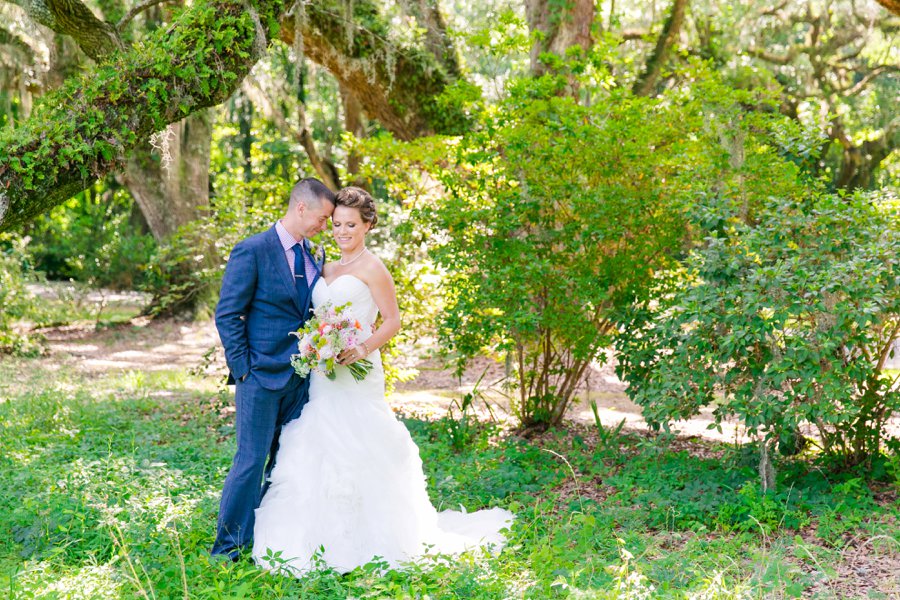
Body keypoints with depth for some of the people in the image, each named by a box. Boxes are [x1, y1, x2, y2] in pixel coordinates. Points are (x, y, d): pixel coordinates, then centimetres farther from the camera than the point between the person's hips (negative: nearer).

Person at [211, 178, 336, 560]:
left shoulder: (314, 256, 12)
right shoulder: (252, 251, -9)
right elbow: (227, 315, -9)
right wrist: (243, 368, -12)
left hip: (301, 377, 7)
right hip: (262, 376, -6)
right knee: (252, 462, -4)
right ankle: (229, 548, 8)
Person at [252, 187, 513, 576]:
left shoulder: (371, 269, -4)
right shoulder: (327, 270, 17)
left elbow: (392, 321, -8)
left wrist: (362, 349, -22)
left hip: (356, 376, -7)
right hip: (322, 375, 7)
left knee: (354, 453, -6)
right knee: (320, 452, 6)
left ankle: (365, 541, 3)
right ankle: (326, 540, 14)